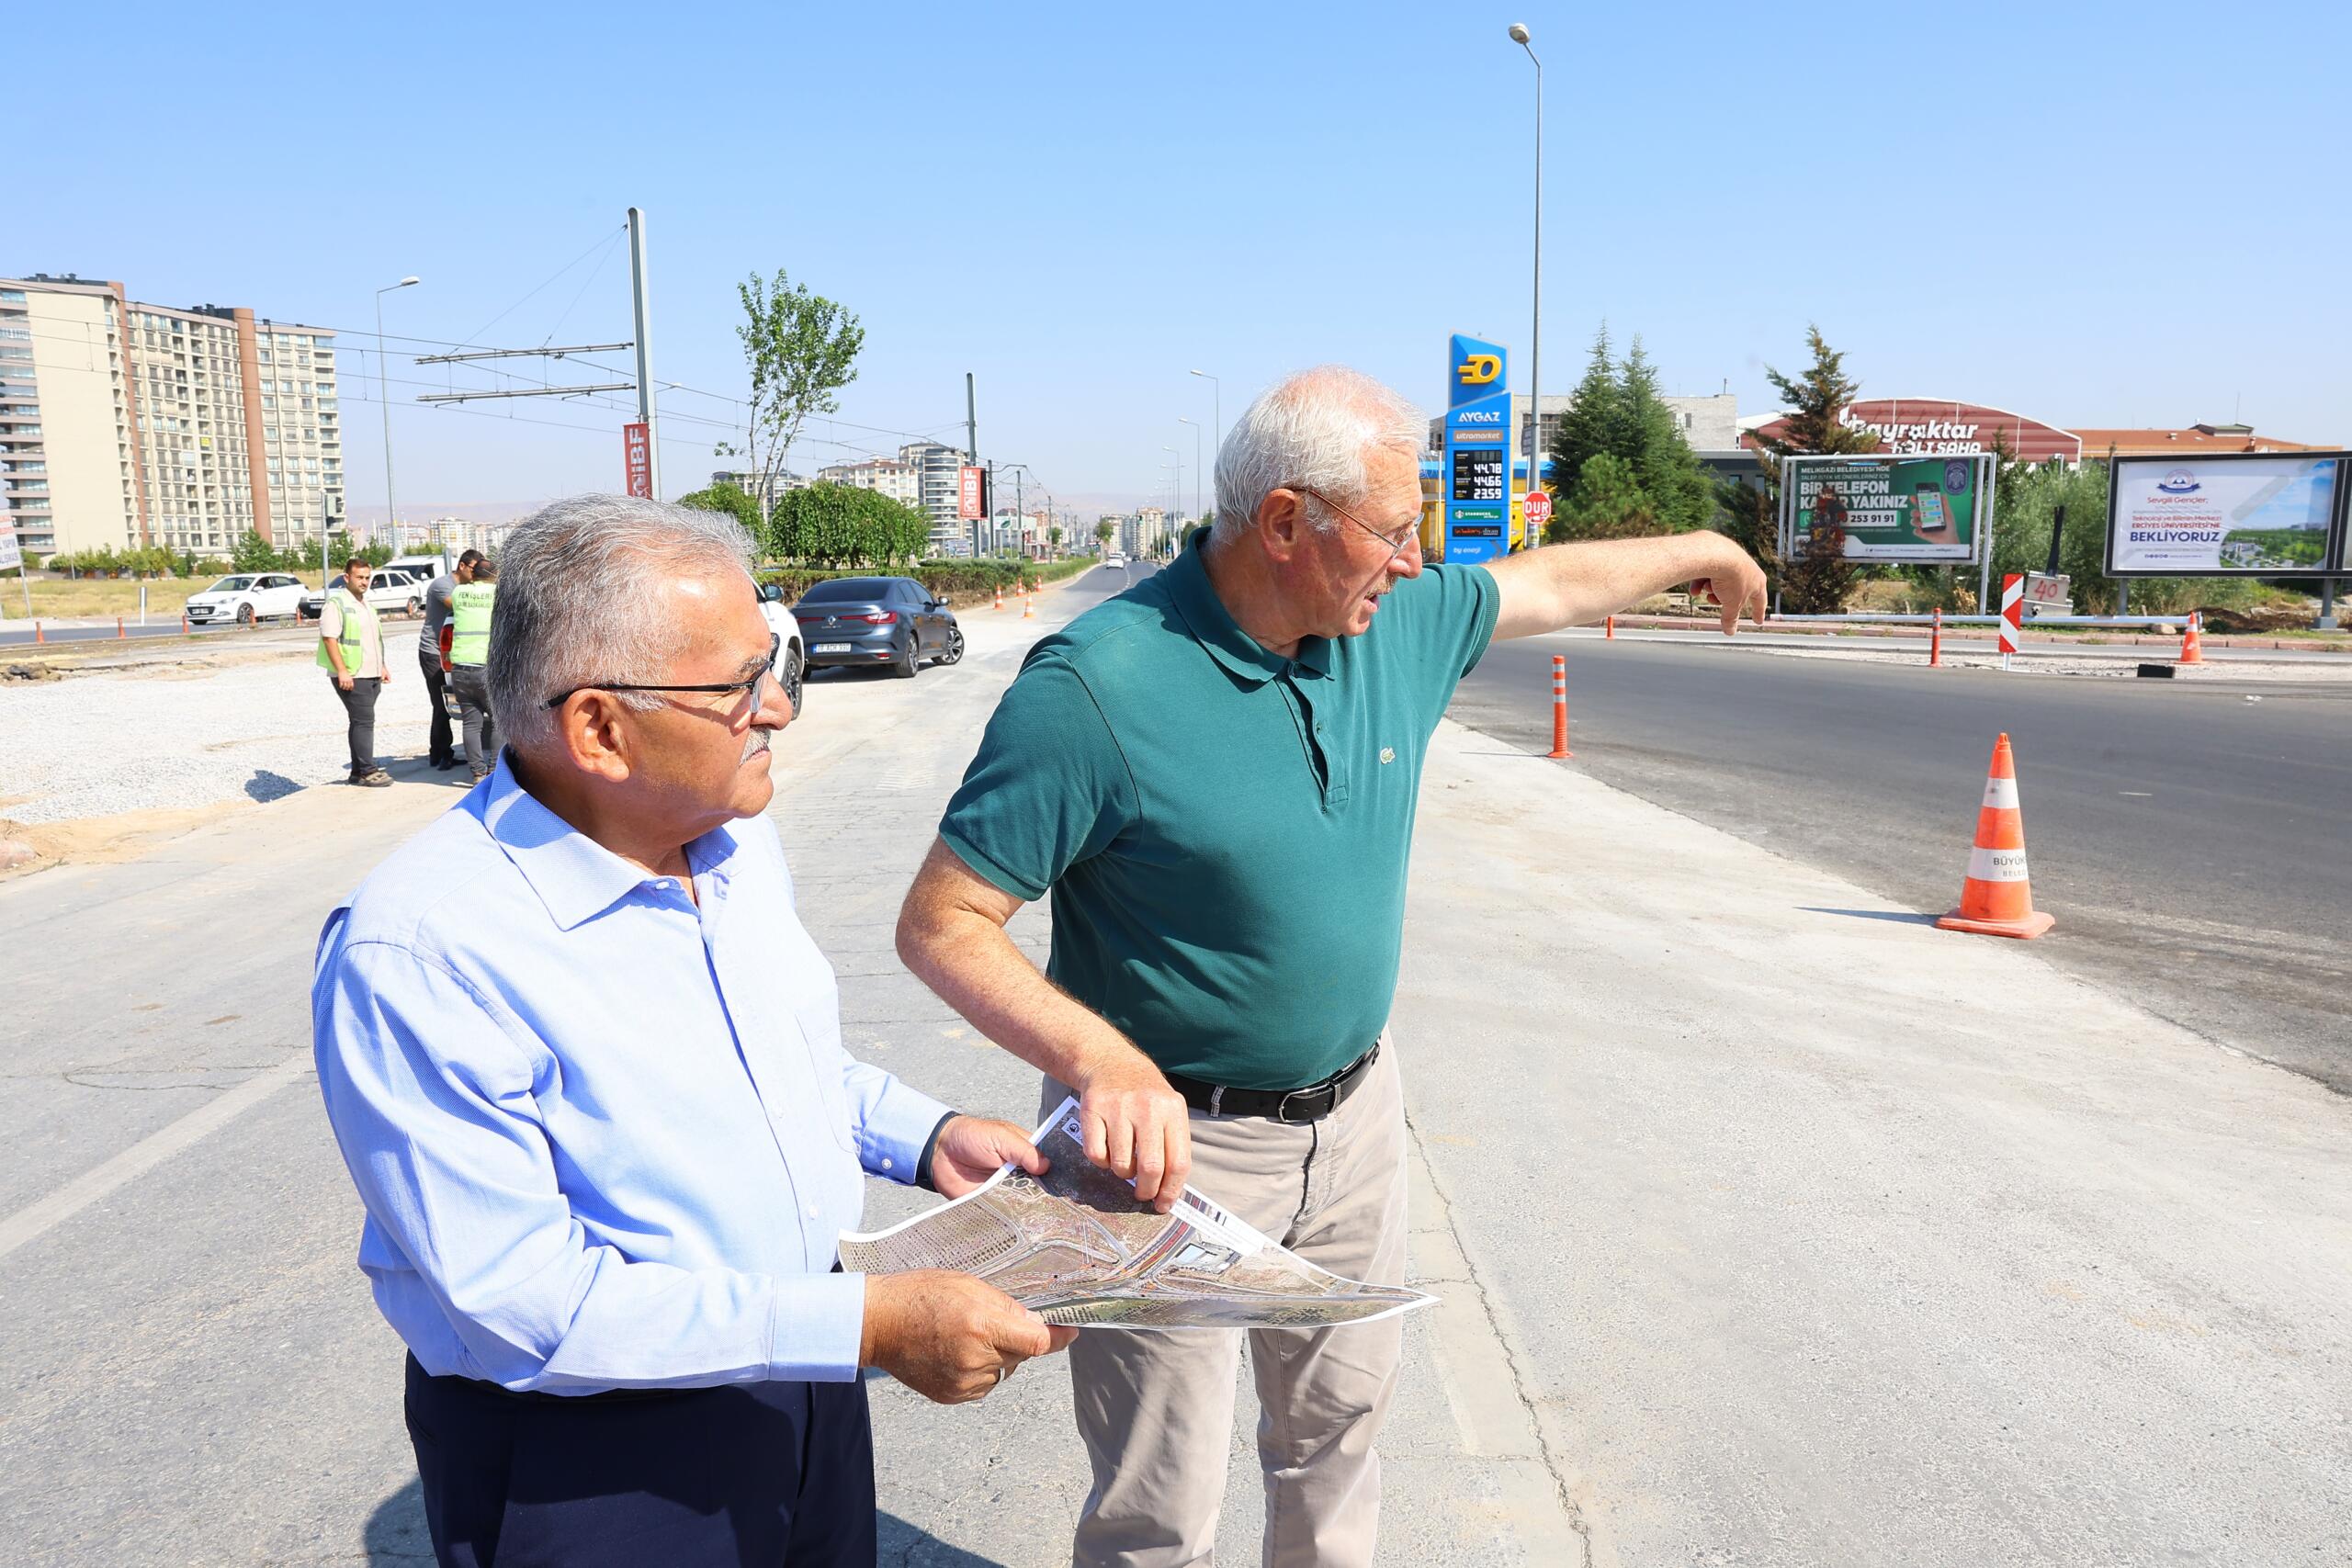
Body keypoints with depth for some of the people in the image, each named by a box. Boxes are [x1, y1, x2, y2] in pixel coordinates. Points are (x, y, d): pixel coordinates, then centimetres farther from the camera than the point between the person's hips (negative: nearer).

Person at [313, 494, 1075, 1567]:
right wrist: (869, 1323, -30)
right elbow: (523, 1301, -27)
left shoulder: (738, 844, 0)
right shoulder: (413, 952, -25)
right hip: (584, 1466, -6)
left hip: (798, 1377, 7)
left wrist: (928, 1138, -2)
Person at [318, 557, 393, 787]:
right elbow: (329, 638, -17)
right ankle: (368, 771, -11)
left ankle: (357, 772, 15)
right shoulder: (336, 603, -10)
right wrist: (342, 671, -23)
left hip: (371, 675, 9)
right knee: (364, 721, -12)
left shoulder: (365, 604, 19)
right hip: (352, 676, -9)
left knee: (361, 722, 11)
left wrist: (382, 666, 21)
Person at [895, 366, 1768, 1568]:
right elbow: (940, 925, -22)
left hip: (1355, 1117, 7)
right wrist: (1100, 1058, -35)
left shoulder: (1401, 617, -4)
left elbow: (1550, 583, 18)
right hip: (1175, 1139, -6)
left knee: (1341, 1415, 26)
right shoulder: (1097, 684, -25)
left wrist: (1695, 550, 31)